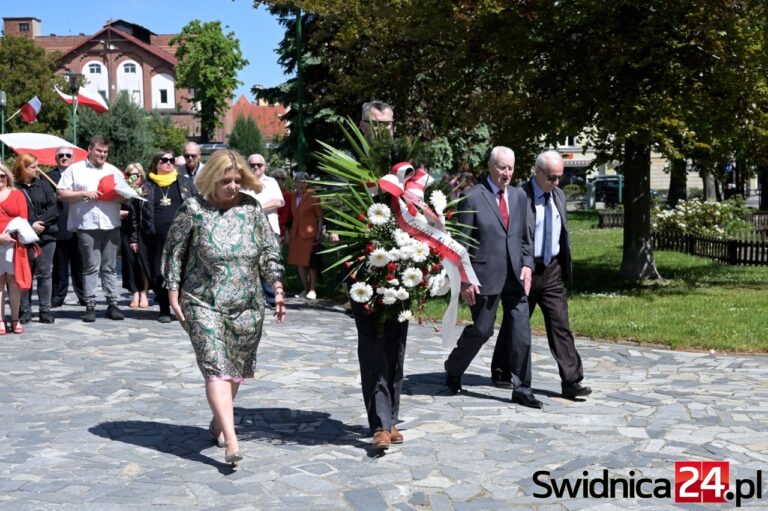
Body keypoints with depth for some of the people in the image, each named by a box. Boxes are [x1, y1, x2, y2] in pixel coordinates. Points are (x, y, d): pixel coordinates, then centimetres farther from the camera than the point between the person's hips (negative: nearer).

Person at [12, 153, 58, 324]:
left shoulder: (43, 184, 8)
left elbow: (54, 208, 0)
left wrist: (40, 222, -13)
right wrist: (30, 226, -15)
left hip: (46, 236, 2)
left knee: (44, 274, 3)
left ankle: (45, 310, 8)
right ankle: (25, 311, 8)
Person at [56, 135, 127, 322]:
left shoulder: (114, 171, 16)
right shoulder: (75, 170, 6)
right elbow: (61, 194, 1)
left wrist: (120, 196, -5)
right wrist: (83, 194, -11)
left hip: (111, 225, 3)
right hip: (87, 226, -3)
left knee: (110, 267, 6)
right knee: (91, 267, -2)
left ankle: (113, 304, 9)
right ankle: (90, 305, 2)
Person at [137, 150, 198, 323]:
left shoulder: (185, 182, 9)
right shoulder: (147, 186, 8)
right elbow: (138, 213, 9)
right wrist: (136, 238, 4)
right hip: (157, 239, 1)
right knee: (159, 275, 5)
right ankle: (164, 310, 16)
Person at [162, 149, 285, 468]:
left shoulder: (251, 208, 5)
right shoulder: (193, 210, -4)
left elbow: (269, 251, 9)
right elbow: (174, 251, 1)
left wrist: (277, 289, 1)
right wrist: (173, 293, -2)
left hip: (247, 306, 4)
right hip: (204, 304, -4)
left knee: (236, 369, 11)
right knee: (217, 368, -13)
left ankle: (218, 423, 33)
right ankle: (231, 441, -18)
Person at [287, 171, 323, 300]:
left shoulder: (312, 196, -6)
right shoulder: (293, 197, 11)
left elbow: (320, 216, -6)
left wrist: (319, 234, -12)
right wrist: (289, 231, 10)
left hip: (309, 233, -6)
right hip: (296, 234, 6)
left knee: (310, 262, -3)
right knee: (299, 262, 6)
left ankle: (312, 290, 4)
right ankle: (305, 289, 15)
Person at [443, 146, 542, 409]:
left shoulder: (519, 196, 11)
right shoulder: (473, 197, -6)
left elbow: (526, 236, 17)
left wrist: (527, 264, 1)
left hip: (515, 276, 5)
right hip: (486, 276, -5)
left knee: (521, 333, 2)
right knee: (481, 330, 4)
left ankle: (521, 389, 11)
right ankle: (453, 370, 29)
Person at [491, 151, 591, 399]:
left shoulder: (559, 196, 9)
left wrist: (565, 269, 13)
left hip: (552, 270, 5)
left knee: (560, 325, -1)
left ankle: (571, 381, -2)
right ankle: (501, 374, 27)